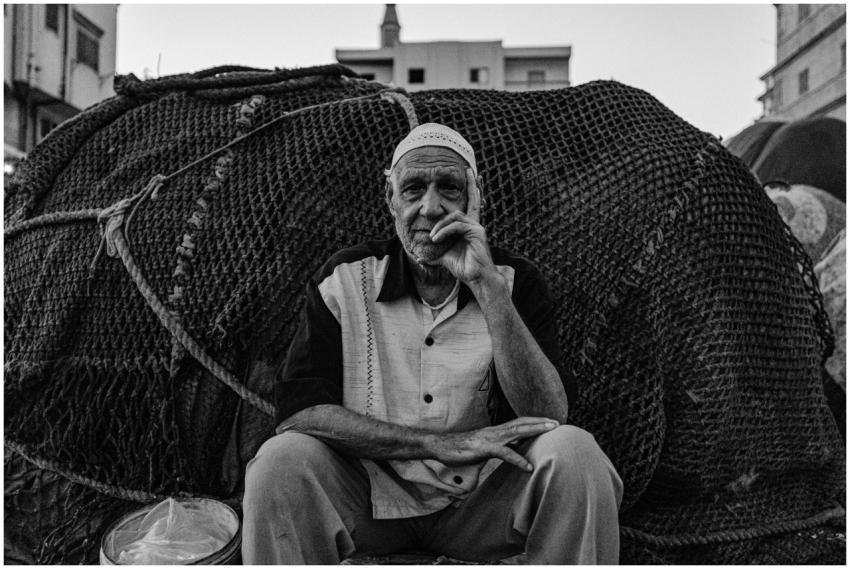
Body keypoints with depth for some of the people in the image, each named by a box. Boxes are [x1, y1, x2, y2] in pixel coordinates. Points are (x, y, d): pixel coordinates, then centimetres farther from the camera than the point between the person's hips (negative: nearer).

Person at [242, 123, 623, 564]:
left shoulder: (514, 280, -5)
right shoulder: (346, 278, -5)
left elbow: (547, 417, -16)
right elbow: (298, 410, -14)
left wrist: (486, 285, -26)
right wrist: (442, 444, -23)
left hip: (480, 501, 1)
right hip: (369, 498, 0)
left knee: (575, 453, -26)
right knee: (282, 458, -28)